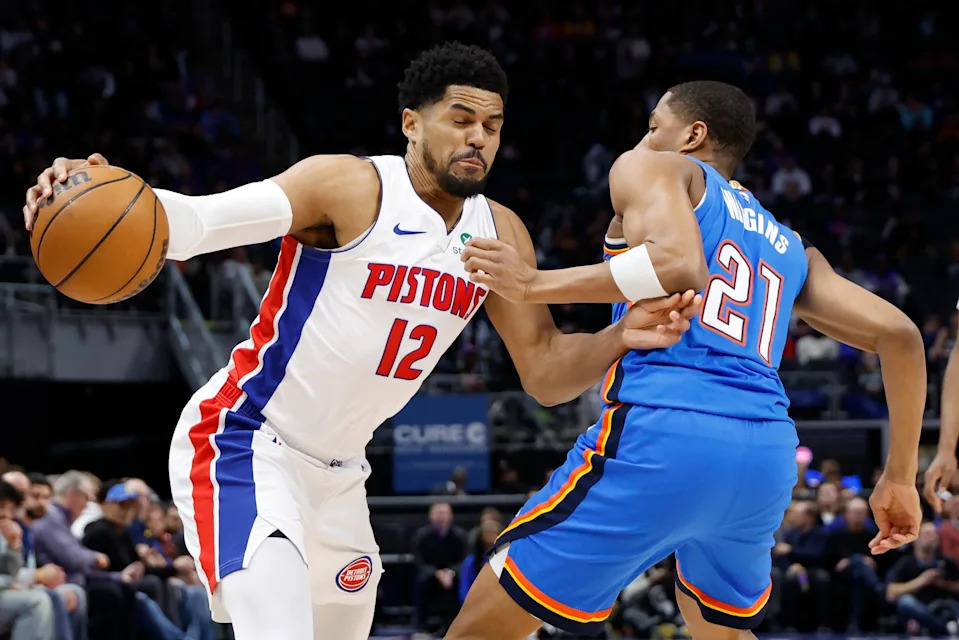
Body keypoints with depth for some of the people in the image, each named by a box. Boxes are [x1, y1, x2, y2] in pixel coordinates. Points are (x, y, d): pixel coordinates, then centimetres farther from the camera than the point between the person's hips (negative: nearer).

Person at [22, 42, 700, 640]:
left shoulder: (500, 234, 1)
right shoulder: (351, 186, -19)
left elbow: (545, 373, 4)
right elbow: (195, 222, -31)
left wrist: (621, 338, -17)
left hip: (337, 471, 8)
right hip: (245, 446, -8)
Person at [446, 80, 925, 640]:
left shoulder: (653, 169, 13)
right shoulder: (791, 248, 29)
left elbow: (679, 261, -9)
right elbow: (899, 334, 21)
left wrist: (534, 285, -4)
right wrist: (900, 477, 25)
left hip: (662, 431, -6)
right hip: (768, 456, 7)